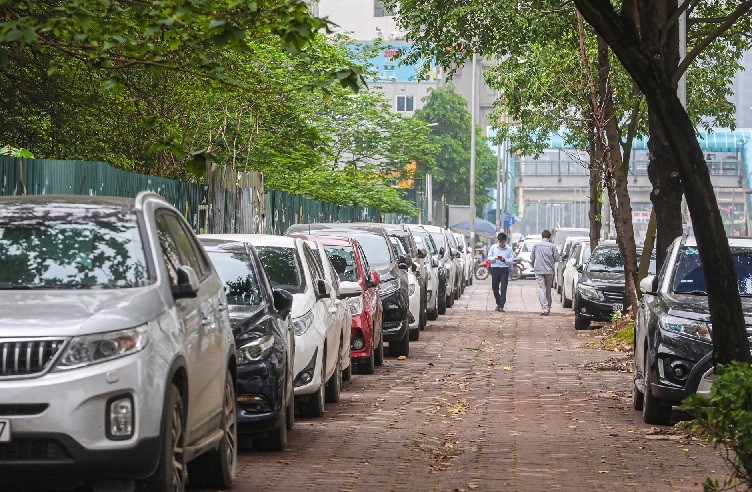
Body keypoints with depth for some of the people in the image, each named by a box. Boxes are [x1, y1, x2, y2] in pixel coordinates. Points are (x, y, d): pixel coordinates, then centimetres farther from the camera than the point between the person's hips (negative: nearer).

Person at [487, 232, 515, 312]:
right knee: (495, 288, 9)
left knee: (503, 289, -10)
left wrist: (504, 260, -20)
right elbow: (489, 257, 7)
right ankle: (498, 303, 29)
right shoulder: (493, 247, 5)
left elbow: (511, 261, -2)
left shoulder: (509, 249, 1)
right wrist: (494, 258, -15)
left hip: (504, 270, -2)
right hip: (495, 269, 2)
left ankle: (501, 306, -12)